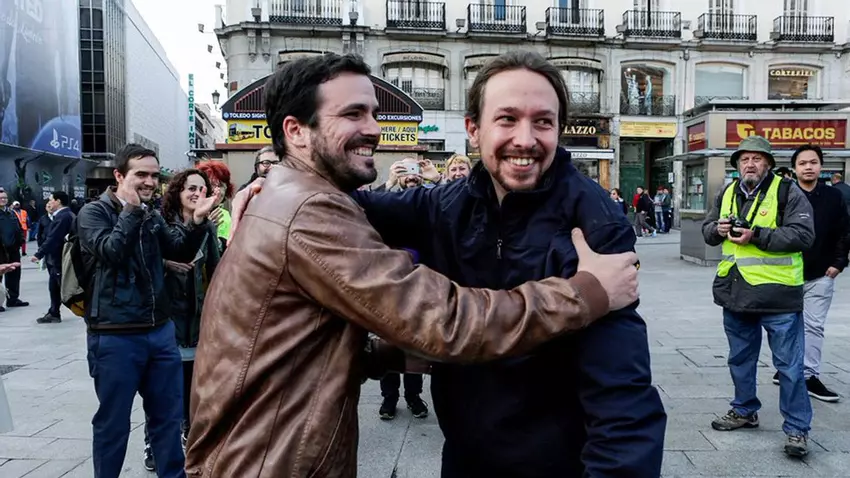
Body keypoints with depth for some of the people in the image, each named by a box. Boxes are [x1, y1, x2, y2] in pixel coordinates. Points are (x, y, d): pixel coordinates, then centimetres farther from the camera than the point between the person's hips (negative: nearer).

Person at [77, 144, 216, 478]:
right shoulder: (94, 213, -4)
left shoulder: (152, 216, 12)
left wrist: (197, 221, -6)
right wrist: (130, 209, -19)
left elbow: (182, 252, 9)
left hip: (159, 330, 6)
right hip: (115, 336, -6)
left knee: (169, 415, 14)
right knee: (113, 421, 6)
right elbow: (110, 252, -20)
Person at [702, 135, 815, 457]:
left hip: (777, 294, -6)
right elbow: (707, 230, 16)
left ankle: (796, 428, 12)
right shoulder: (727, 194, 10)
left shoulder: (787, 192, -8)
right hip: (736, 292, 6)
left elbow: (803, 235, -16)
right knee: (740, 359, 18)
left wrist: (757, 236, -23)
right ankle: (745, 411, 35)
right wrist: (718, 229, -8)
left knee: (789, 365, 2)